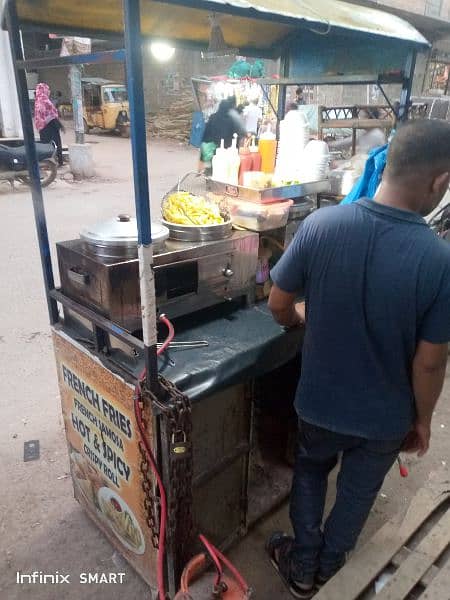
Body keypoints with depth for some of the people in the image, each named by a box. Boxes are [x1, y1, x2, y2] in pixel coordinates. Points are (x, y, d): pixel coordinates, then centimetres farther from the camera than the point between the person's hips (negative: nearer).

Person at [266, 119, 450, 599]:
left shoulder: (320, 225, -19)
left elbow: (278, 305, -9)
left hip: (320, 400, 1)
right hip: (386, 415, 0)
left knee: (310, 471, 30)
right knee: (357, 493, 27)